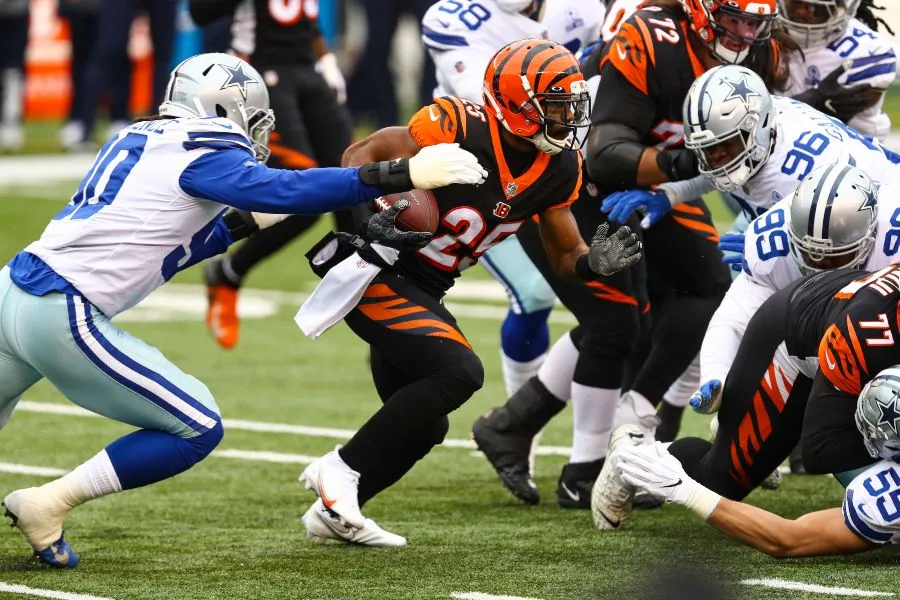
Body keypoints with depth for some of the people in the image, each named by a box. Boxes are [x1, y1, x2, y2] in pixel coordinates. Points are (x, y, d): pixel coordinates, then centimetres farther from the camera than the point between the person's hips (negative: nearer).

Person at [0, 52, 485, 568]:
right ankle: (47, 506, 0)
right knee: (197, 429, 1)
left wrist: (248, 223, 20)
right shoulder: (200, 155, -8)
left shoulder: (142, 141, 18)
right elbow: (291, 191, -21)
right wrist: (407, 174, -22)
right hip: (61, 316, -8)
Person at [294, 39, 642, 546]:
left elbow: (565, 256, 7)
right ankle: (342, 471, -13)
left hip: (422, 293, 9)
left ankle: (334, 512, 28)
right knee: (459, 372, -24)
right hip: (372, 272, -9)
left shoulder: (559, 170, -3)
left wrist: (595, 262, -15)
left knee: (423, 426, 14)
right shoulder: (460, 129, -24)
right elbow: (363, 156, -15)